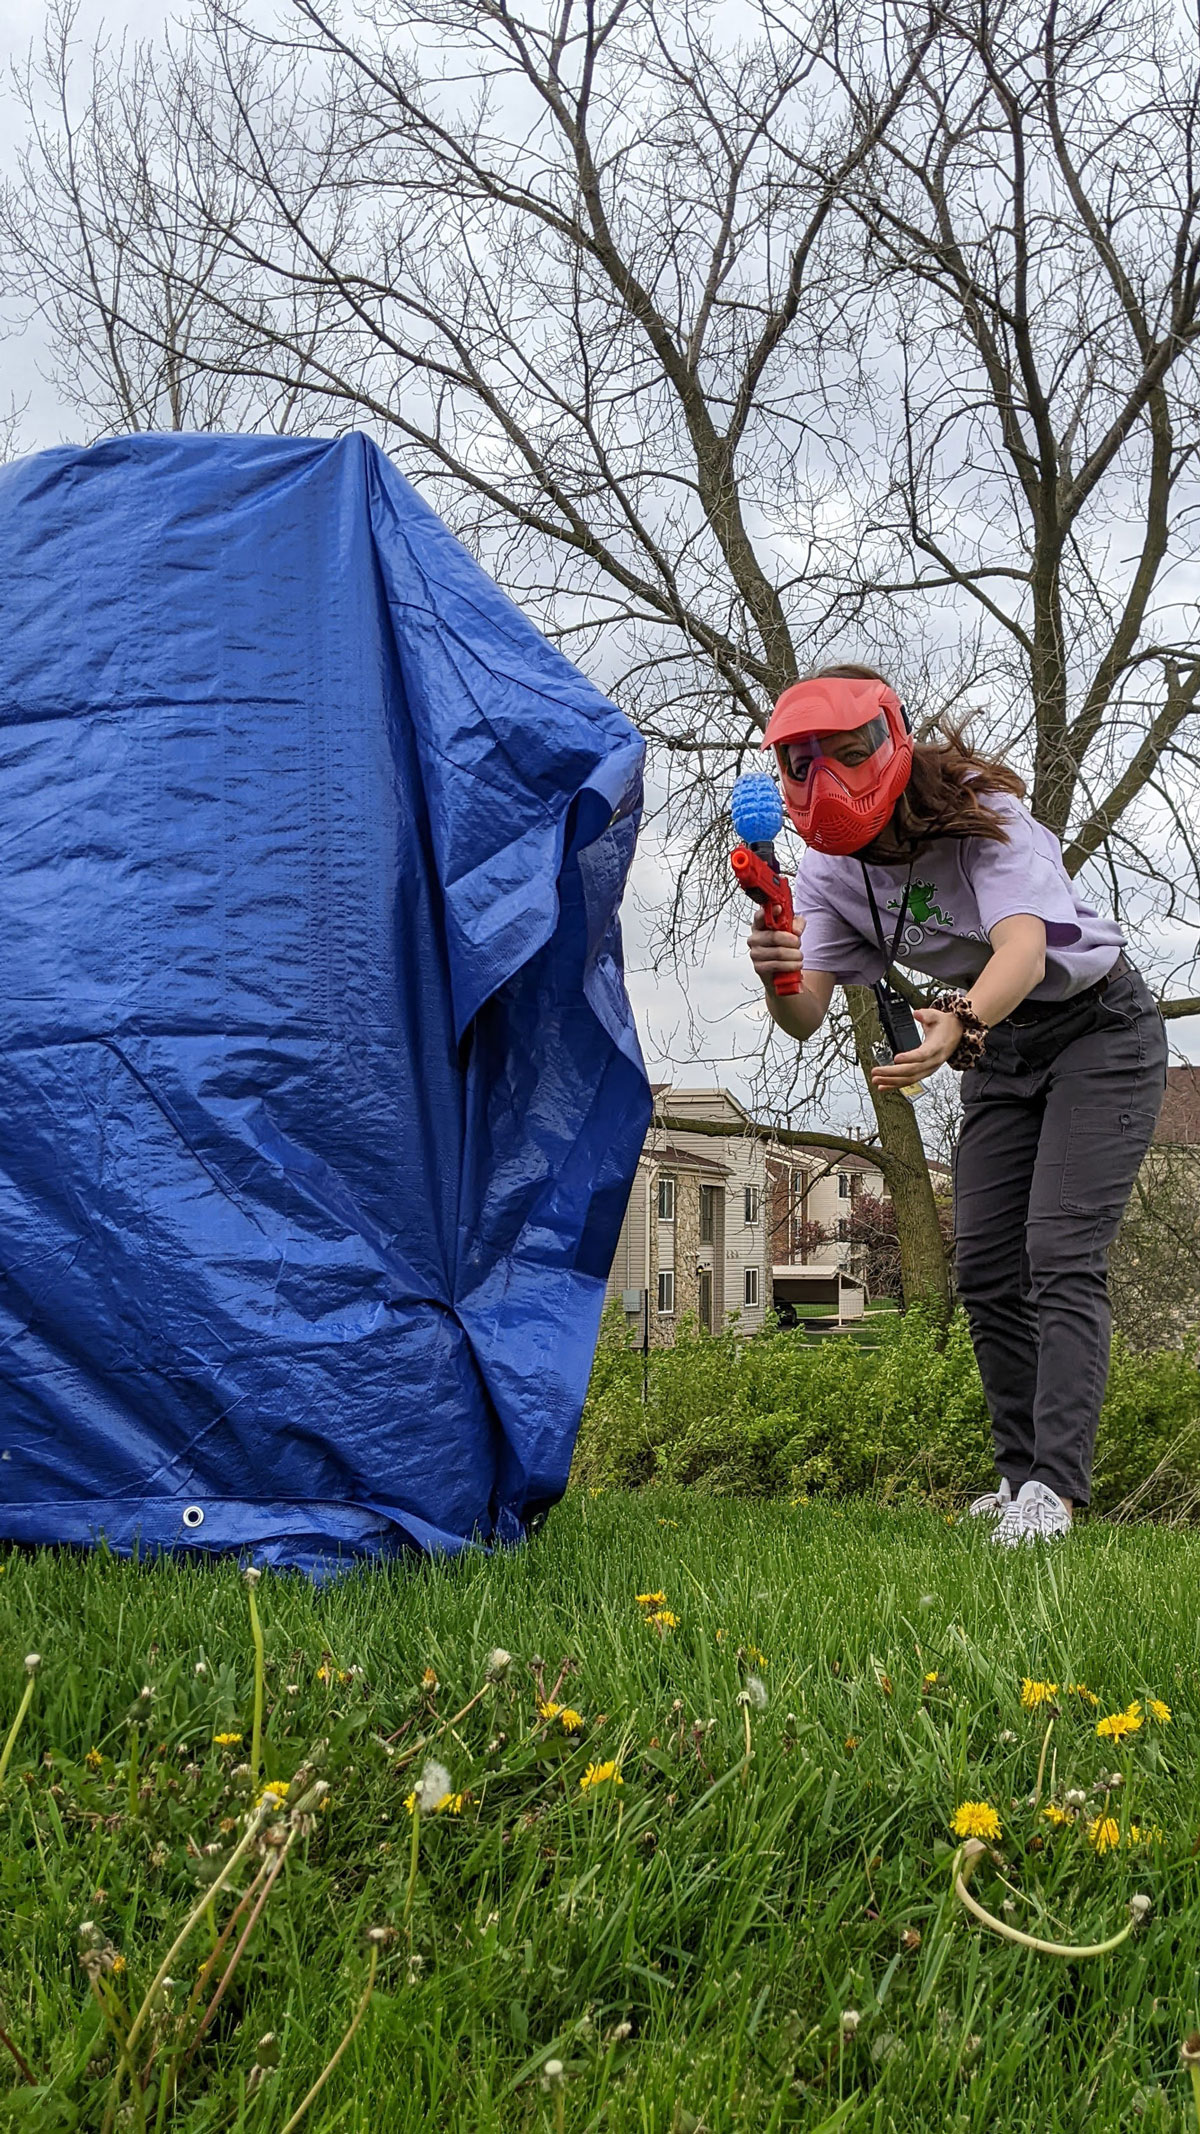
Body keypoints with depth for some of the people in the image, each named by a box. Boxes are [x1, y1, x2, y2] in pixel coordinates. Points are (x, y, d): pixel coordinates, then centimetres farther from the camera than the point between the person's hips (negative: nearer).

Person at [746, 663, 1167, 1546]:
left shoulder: (980, 815, -27)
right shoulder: (830, 869, -9)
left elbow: (1023, 952, -44)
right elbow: (807, 1017, -18)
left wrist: (961, 1021, -64)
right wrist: (778, 977, -42)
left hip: (1100, 1027, -6)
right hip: (997, 1049, 6)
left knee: (1060, 1254, -19)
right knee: (984, 1267, 2)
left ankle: (1053, 1484, -21)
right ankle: (1023, 1473, 13)